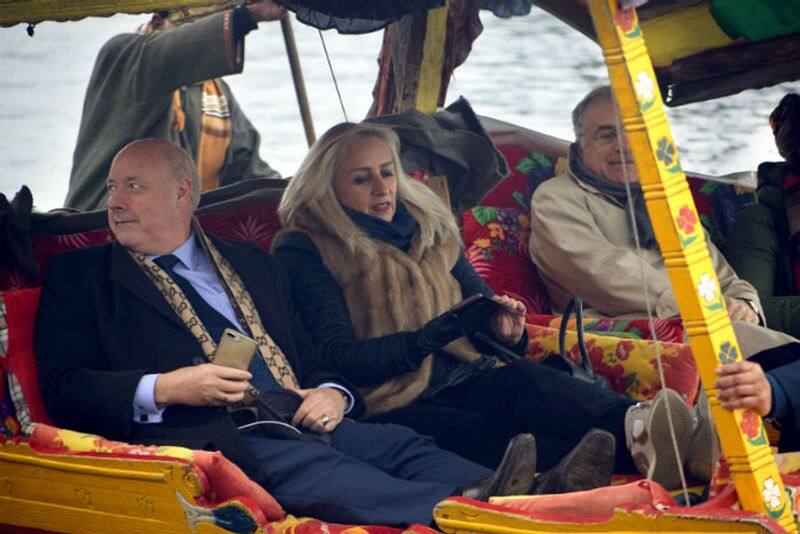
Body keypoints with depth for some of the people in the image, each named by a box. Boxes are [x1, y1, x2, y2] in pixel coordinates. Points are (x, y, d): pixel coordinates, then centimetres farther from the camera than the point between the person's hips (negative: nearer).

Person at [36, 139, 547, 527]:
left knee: (398, 444, -23)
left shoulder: (255, 266, 28)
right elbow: (63, 391, 3)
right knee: (309, 465, -35)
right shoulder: (81, 277, 15)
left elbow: (317, 364, 26)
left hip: (294, 425, 6)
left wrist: (333, 395, 1)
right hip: (201, 440, -6)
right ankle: (462, 512, -59)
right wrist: (164, 389, -12)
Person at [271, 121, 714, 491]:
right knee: (494, 439, -35)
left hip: (465, 381, 5)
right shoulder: (305, 251, 6)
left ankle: (634, 426, -62)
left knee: (523, 379, -32)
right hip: (393, 404, -5)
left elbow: (480, 311, 24)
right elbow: (340, 356, -7)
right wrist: (428, 337, -19)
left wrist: (504, 332, -1)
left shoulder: (429, 228, 24)